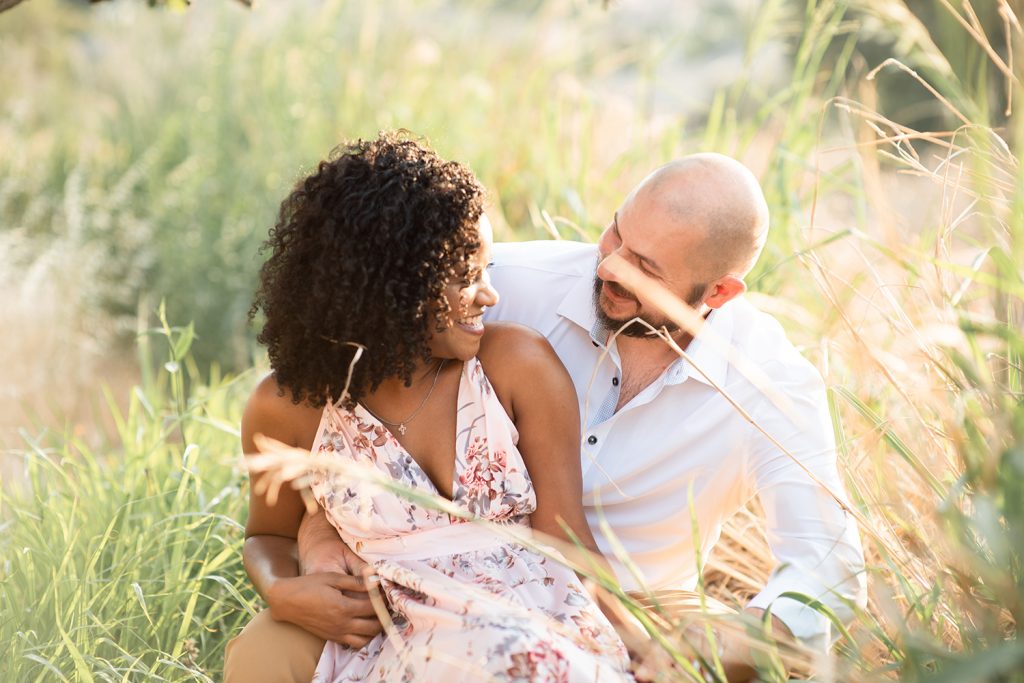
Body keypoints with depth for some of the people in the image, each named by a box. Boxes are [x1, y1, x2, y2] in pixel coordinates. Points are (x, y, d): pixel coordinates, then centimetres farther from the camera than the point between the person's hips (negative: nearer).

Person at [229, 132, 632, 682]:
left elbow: (568, 547, 1)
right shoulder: (288, 407, 4)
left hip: (542, 638, 0)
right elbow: (268, 536, 24)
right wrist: (283, 595, 1)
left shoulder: (517, 364, 1)